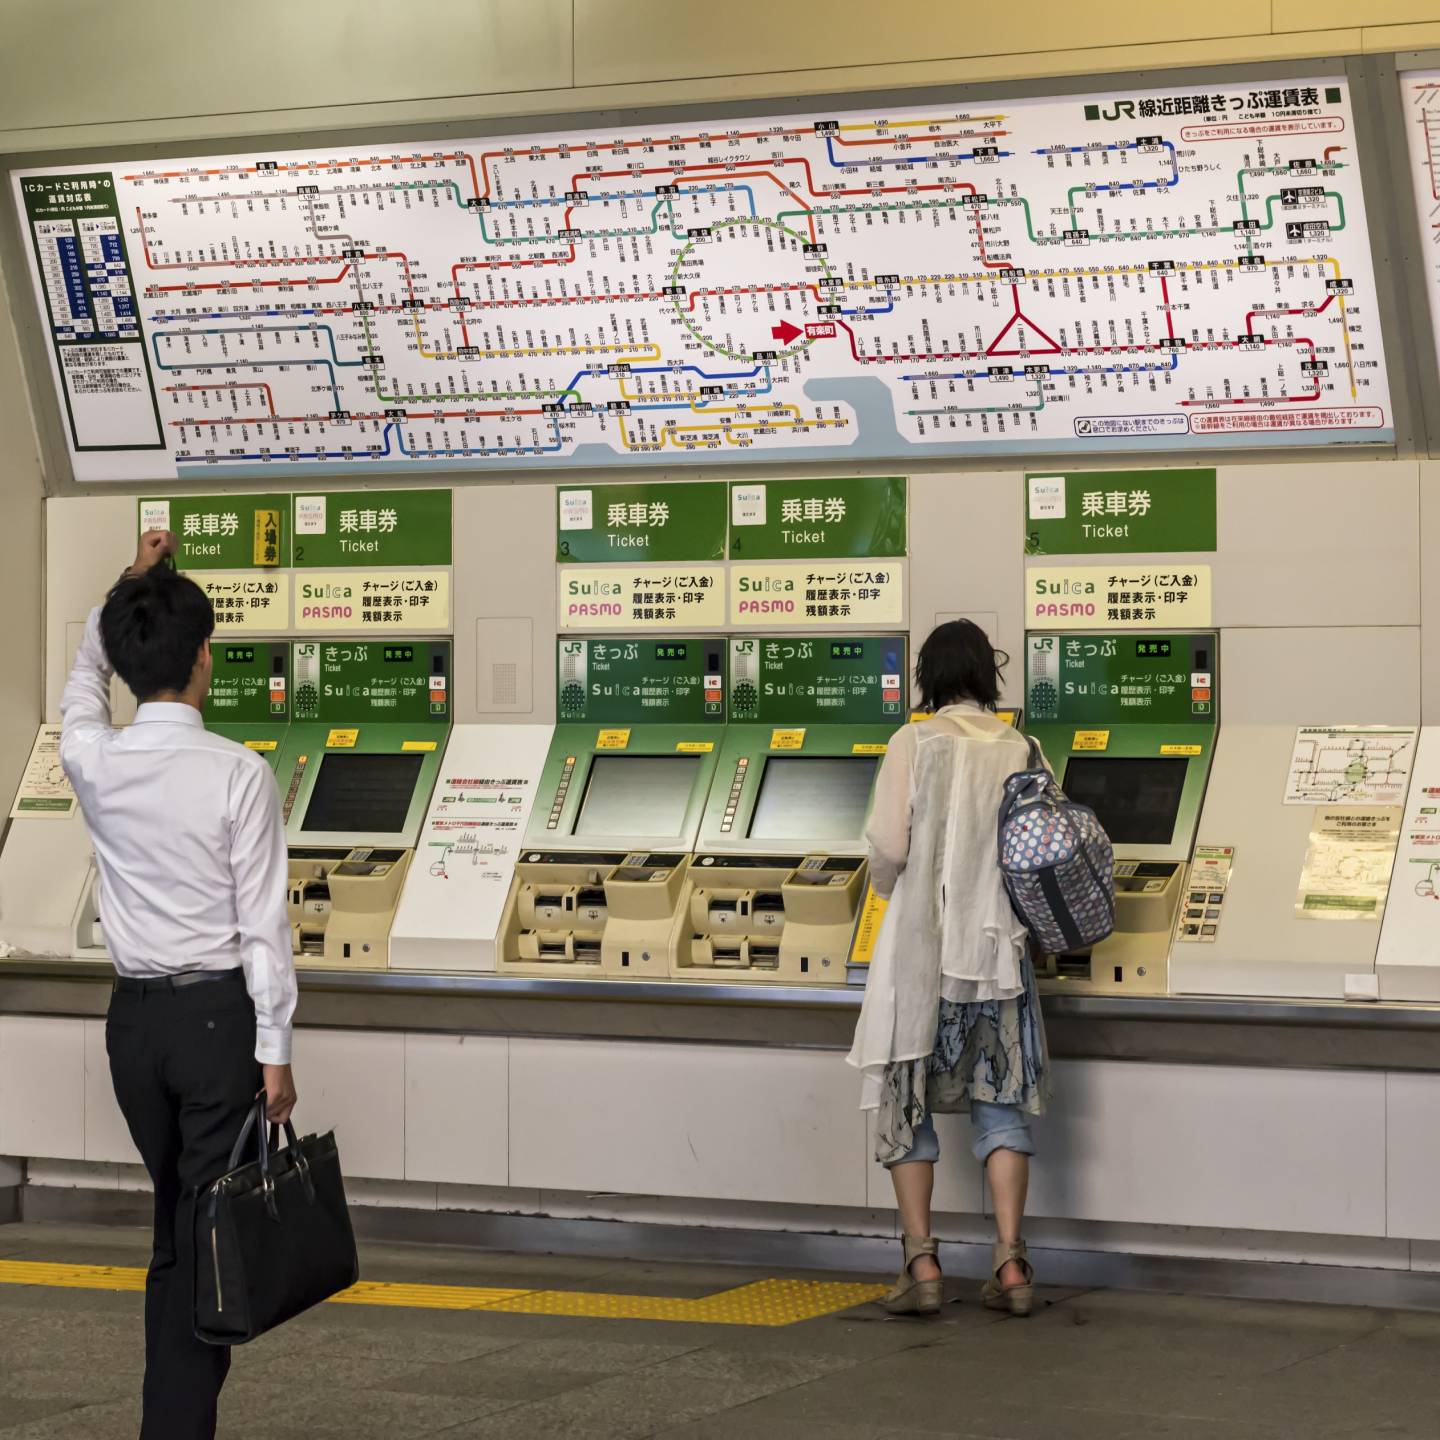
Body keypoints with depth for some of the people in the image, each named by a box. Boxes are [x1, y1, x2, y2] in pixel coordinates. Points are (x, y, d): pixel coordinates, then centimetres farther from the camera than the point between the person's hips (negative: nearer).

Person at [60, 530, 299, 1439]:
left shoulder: (95, 764, 0)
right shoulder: (237, 774, -14)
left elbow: (84, 685, 25)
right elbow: (263, 926, -12)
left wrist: (131, 586, 33)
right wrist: (275, 1052, -6)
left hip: (135, 1020, 5)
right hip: (219, 1014, -5)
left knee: (172, 1225, 18)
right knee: (211, 1236, -2)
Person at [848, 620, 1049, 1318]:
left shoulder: (915, 743, -6)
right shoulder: (1021, 750, 3)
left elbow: (888, 846, -12)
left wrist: (894, 891, 9)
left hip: (922, 946, -3)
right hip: (999, 946, 3)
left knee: (907, 1101, 7)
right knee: (1000, 1101, 9)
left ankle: (921, 1263, 3)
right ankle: (1010, 1263, 2)